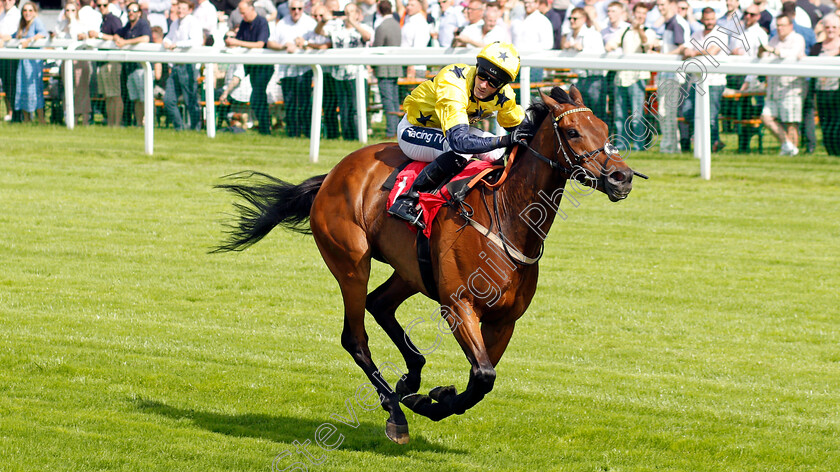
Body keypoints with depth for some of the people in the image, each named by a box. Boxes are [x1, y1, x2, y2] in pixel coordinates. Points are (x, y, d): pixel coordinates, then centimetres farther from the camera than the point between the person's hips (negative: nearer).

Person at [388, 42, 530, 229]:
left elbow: (519, 126, 6)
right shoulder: (453, 85, -39)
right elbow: (459, 141, -49)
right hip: (414, 129, -7)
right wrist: (505, 140, -52)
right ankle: (408, 199, -26)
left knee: (496, 153, -12)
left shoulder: (504, 96, -16)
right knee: (460, 151, -35)